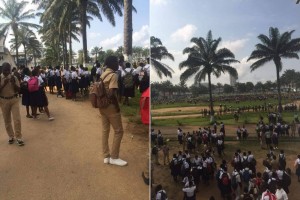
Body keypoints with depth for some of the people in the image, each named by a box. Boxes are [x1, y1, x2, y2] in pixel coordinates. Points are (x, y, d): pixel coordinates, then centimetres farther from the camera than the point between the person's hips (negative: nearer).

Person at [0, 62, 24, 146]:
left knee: (17, 119, -5)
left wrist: (13, 83, -16)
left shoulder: (14, 78, -2)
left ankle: (18, 137, 6)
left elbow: (18, 90, -1)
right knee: (7, 120, 10)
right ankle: (11, 136, 26)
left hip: (14, 100, 0)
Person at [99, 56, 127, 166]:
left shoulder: (102, 75, 11)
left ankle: (106, 156, 20)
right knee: (118, 131, 1)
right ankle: (114, 157, 6)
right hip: (110, 107, -9)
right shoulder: (113, 75, -15)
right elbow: (111, 94, -25)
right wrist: (117, 106, -15)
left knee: (105, 130, 12)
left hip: (102, 106, 9)